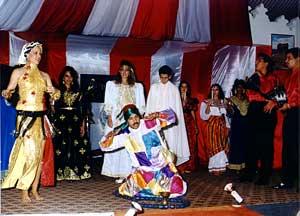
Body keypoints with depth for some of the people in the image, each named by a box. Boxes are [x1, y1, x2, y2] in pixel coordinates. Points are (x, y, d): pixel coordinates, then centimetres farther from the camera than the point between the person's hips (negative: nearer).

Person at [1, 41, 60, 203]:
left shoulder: (44, 75, 14)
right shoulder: (18, 72, 4)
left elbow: (54, 96, 11)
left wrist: (54, 92, -10)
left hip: (41, 117, 5)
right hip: (25, 116, -4)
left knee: (40, 153, 3)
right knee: (28, 152, -11)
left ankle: (34, 189, 11)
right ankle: (24, 191, -1)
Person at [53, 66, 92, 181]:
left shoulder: (78, 93, 11)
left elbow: (83, 110, 8)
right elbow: (54, 109, 4)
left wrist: (83, 125, 1)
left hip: (76, 124, 1)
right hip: (61, 123, -1)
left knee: (77, 147, -3)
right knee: (61, 147, -5)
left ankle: (76, 171, 6)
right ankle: (61, 172, 4)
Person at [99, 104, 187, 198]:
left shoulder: (150, 123, -6)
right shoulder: (125, 135, -5)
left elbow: (171, 116, -2)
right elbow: (104, 146, -4)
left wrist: (157, 115, -20)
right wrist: (111, 135, -24)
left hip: (164, 167, 0)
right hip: (144, 172, 0)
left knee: (179, 189, -13)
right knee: (129, 190, -19)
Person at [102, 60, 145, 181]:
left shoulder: (138, 87, 13)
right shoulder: (111, 85, 11)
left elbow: (141, 105, 11)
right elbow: (108, 103, 6)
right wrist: (109, 117, -5)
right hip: (116, 119, 0)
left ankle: (131, 173, 1)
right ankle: (120, 174, 1)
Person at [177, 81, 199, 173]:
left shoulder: (191, 100, 13)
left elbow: (193, 113, 13)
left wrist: (195, 126, 10)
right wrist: (183, 99, -12)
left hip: (190, 124, 4)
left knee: (190, 145, 3)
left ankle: (188, 166, 12)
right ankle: (181, 167, 2)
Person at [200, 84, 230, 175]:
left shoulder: (223, 102, 14)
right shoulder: (206, 102, 0)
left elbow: (225, 116, 16)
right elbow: (204, 116, -9)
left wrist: (227, 127, 7)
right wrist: (208, 105, -21)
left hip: (222, 127, 5)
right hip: (212, 127, -4)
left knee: (223, 146, 3)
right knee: (214, 146, -7)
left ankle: (221, 167, 10)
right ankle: (215, 168, -1)